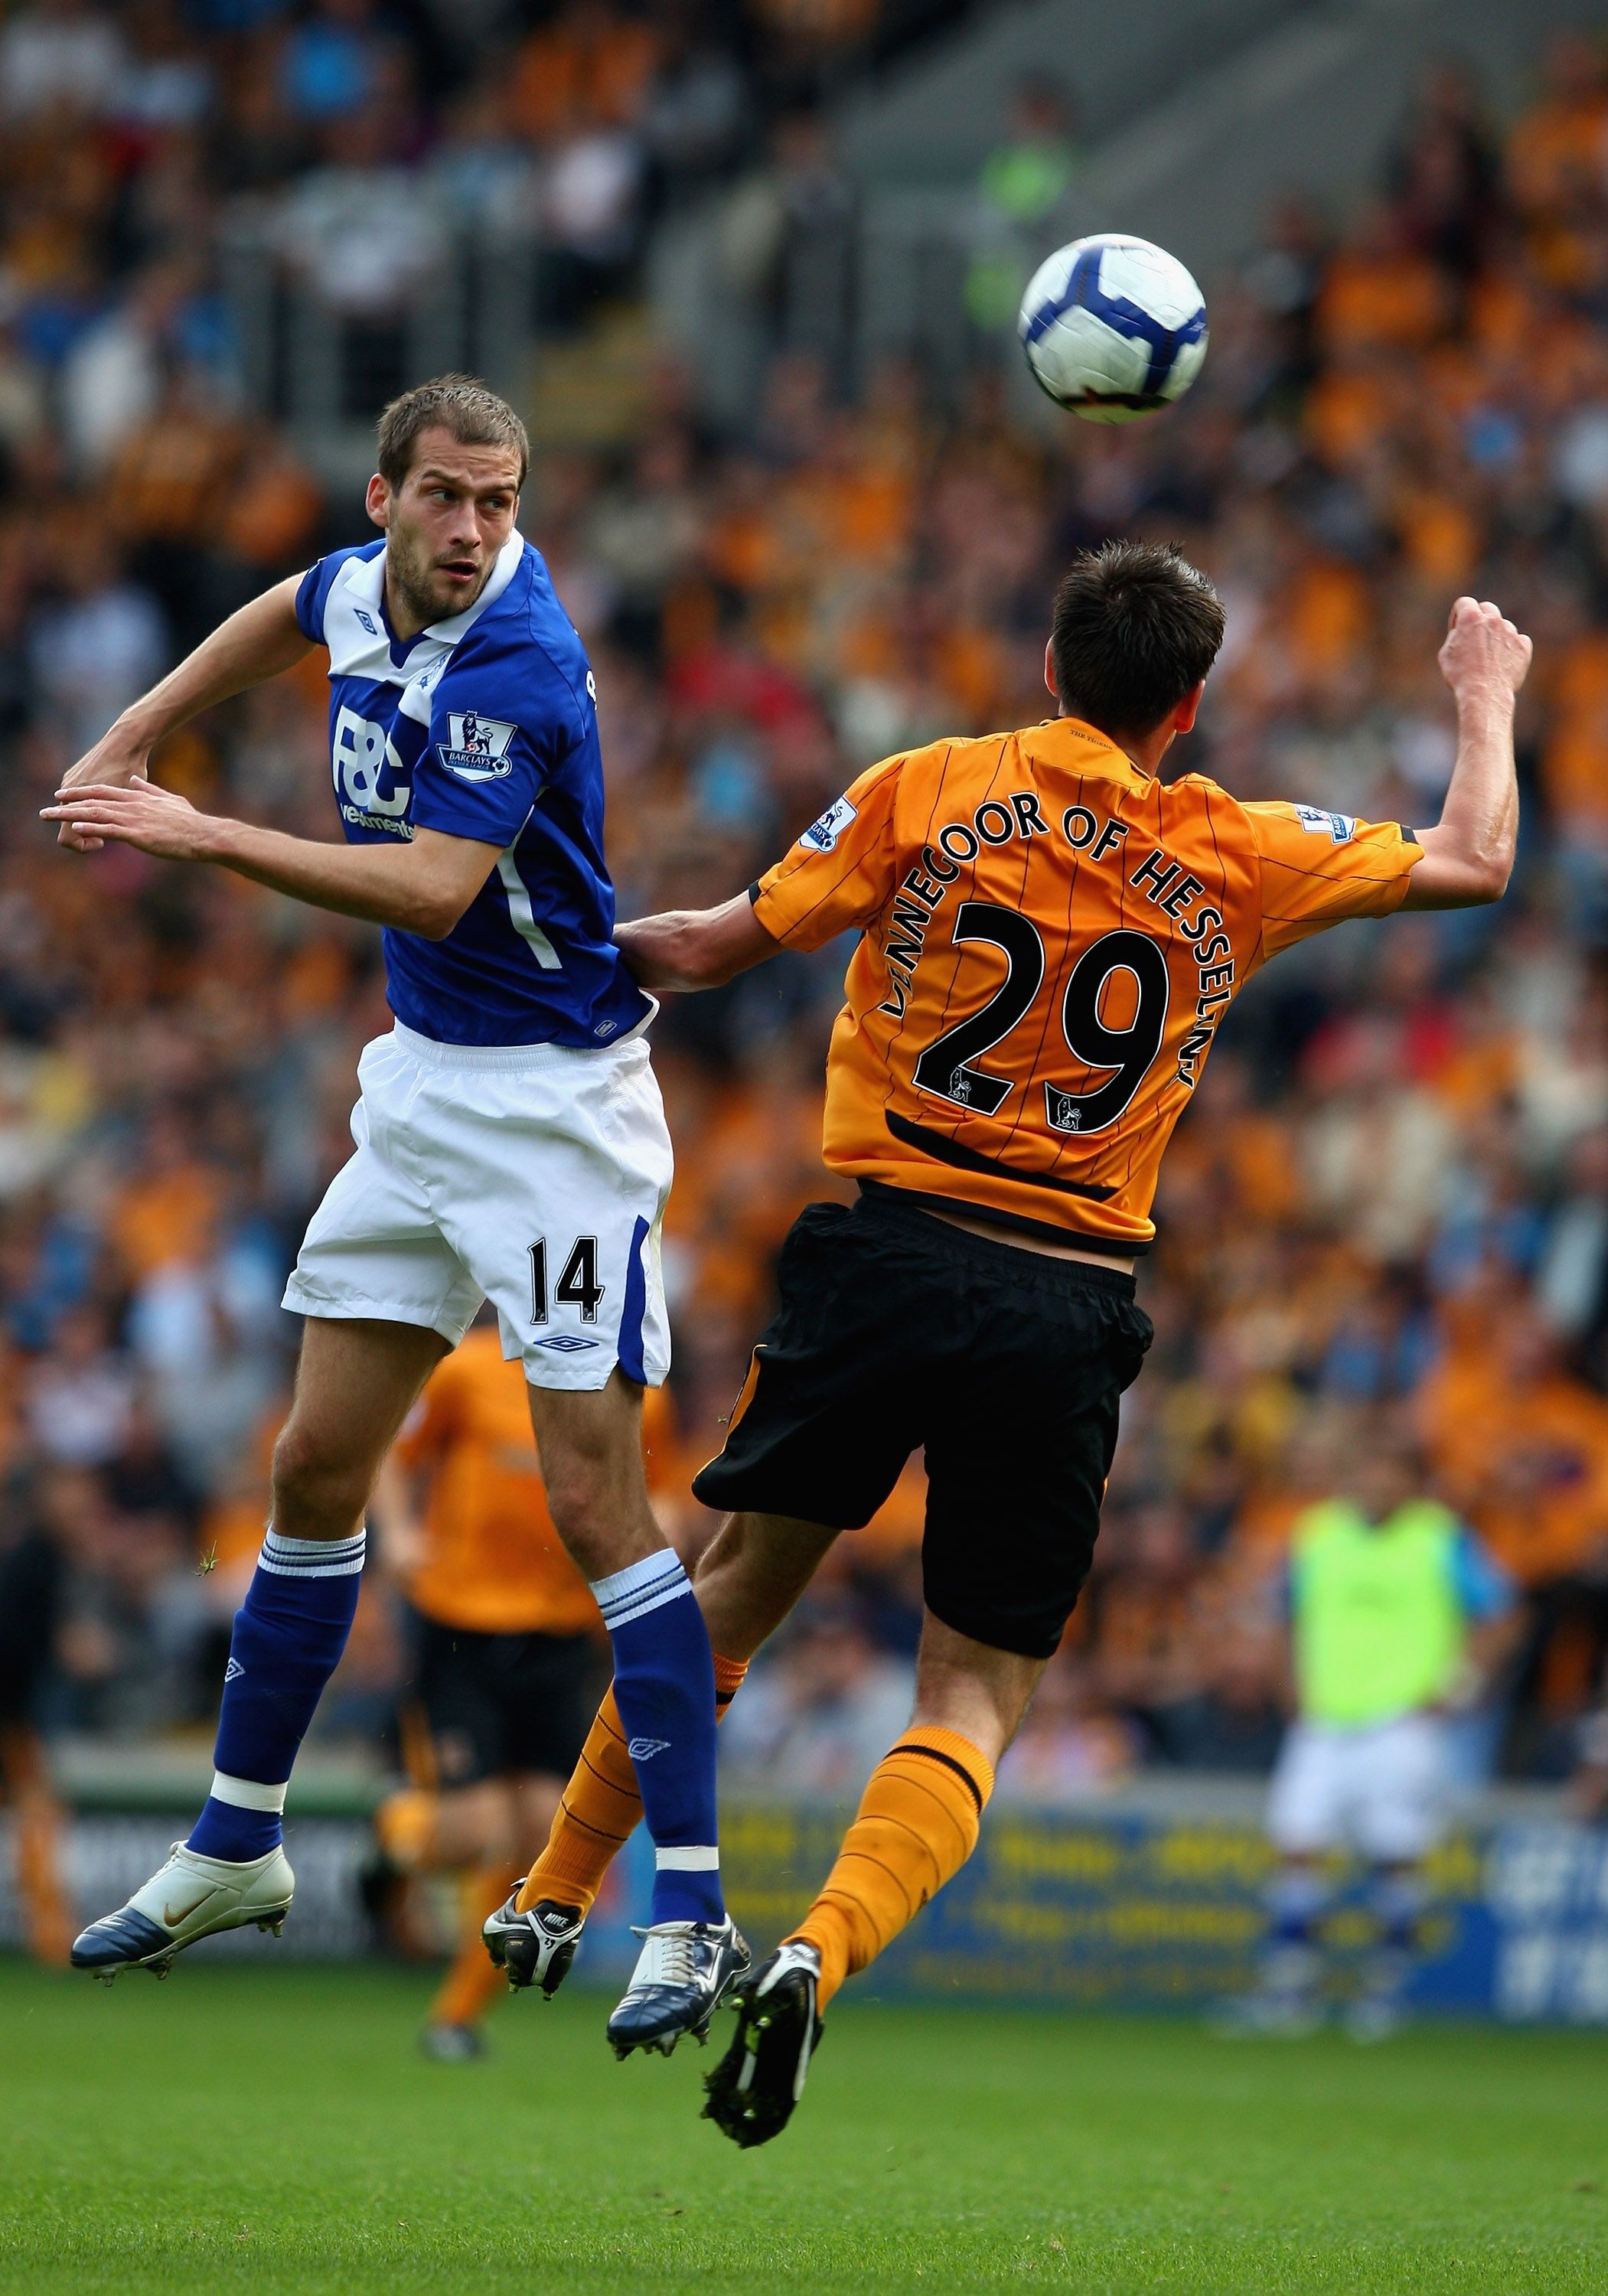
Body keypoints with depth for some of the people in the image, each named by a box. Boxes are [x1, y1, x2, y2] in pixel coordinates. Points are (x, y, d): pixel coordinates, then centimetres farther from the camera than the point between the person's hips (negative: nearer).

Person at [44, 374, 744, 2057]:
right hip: (420, 1083, 8)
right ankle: (237, 1848, 22)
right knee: (316, 1469, 10)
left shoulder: (513, 664, -23)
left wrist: (206, 839, -33)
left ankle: (691, 1918, -10)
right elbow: (285, 614, 29)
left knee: (595, 1504, -12)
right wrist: (132, 738, 25)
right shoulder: (364, 584, 3)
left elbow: (436, 887, -33)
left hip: (555, 1099, -8)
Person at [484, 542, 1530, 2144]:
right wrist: (1485, 701, 34)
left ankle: (551, 1901, 24)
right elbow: (1471, 863, 16)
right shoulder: (1236, 858, 3)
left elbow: (712, 951, 1)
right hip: (1068, 1307, 0)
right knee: (976, 1696, 5)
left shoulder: (926, 794, 0)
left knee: (730, 1589, 19)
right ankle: (818, 1952, -20)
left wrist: (603, 945, 22)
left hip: (890, 1248, 0)